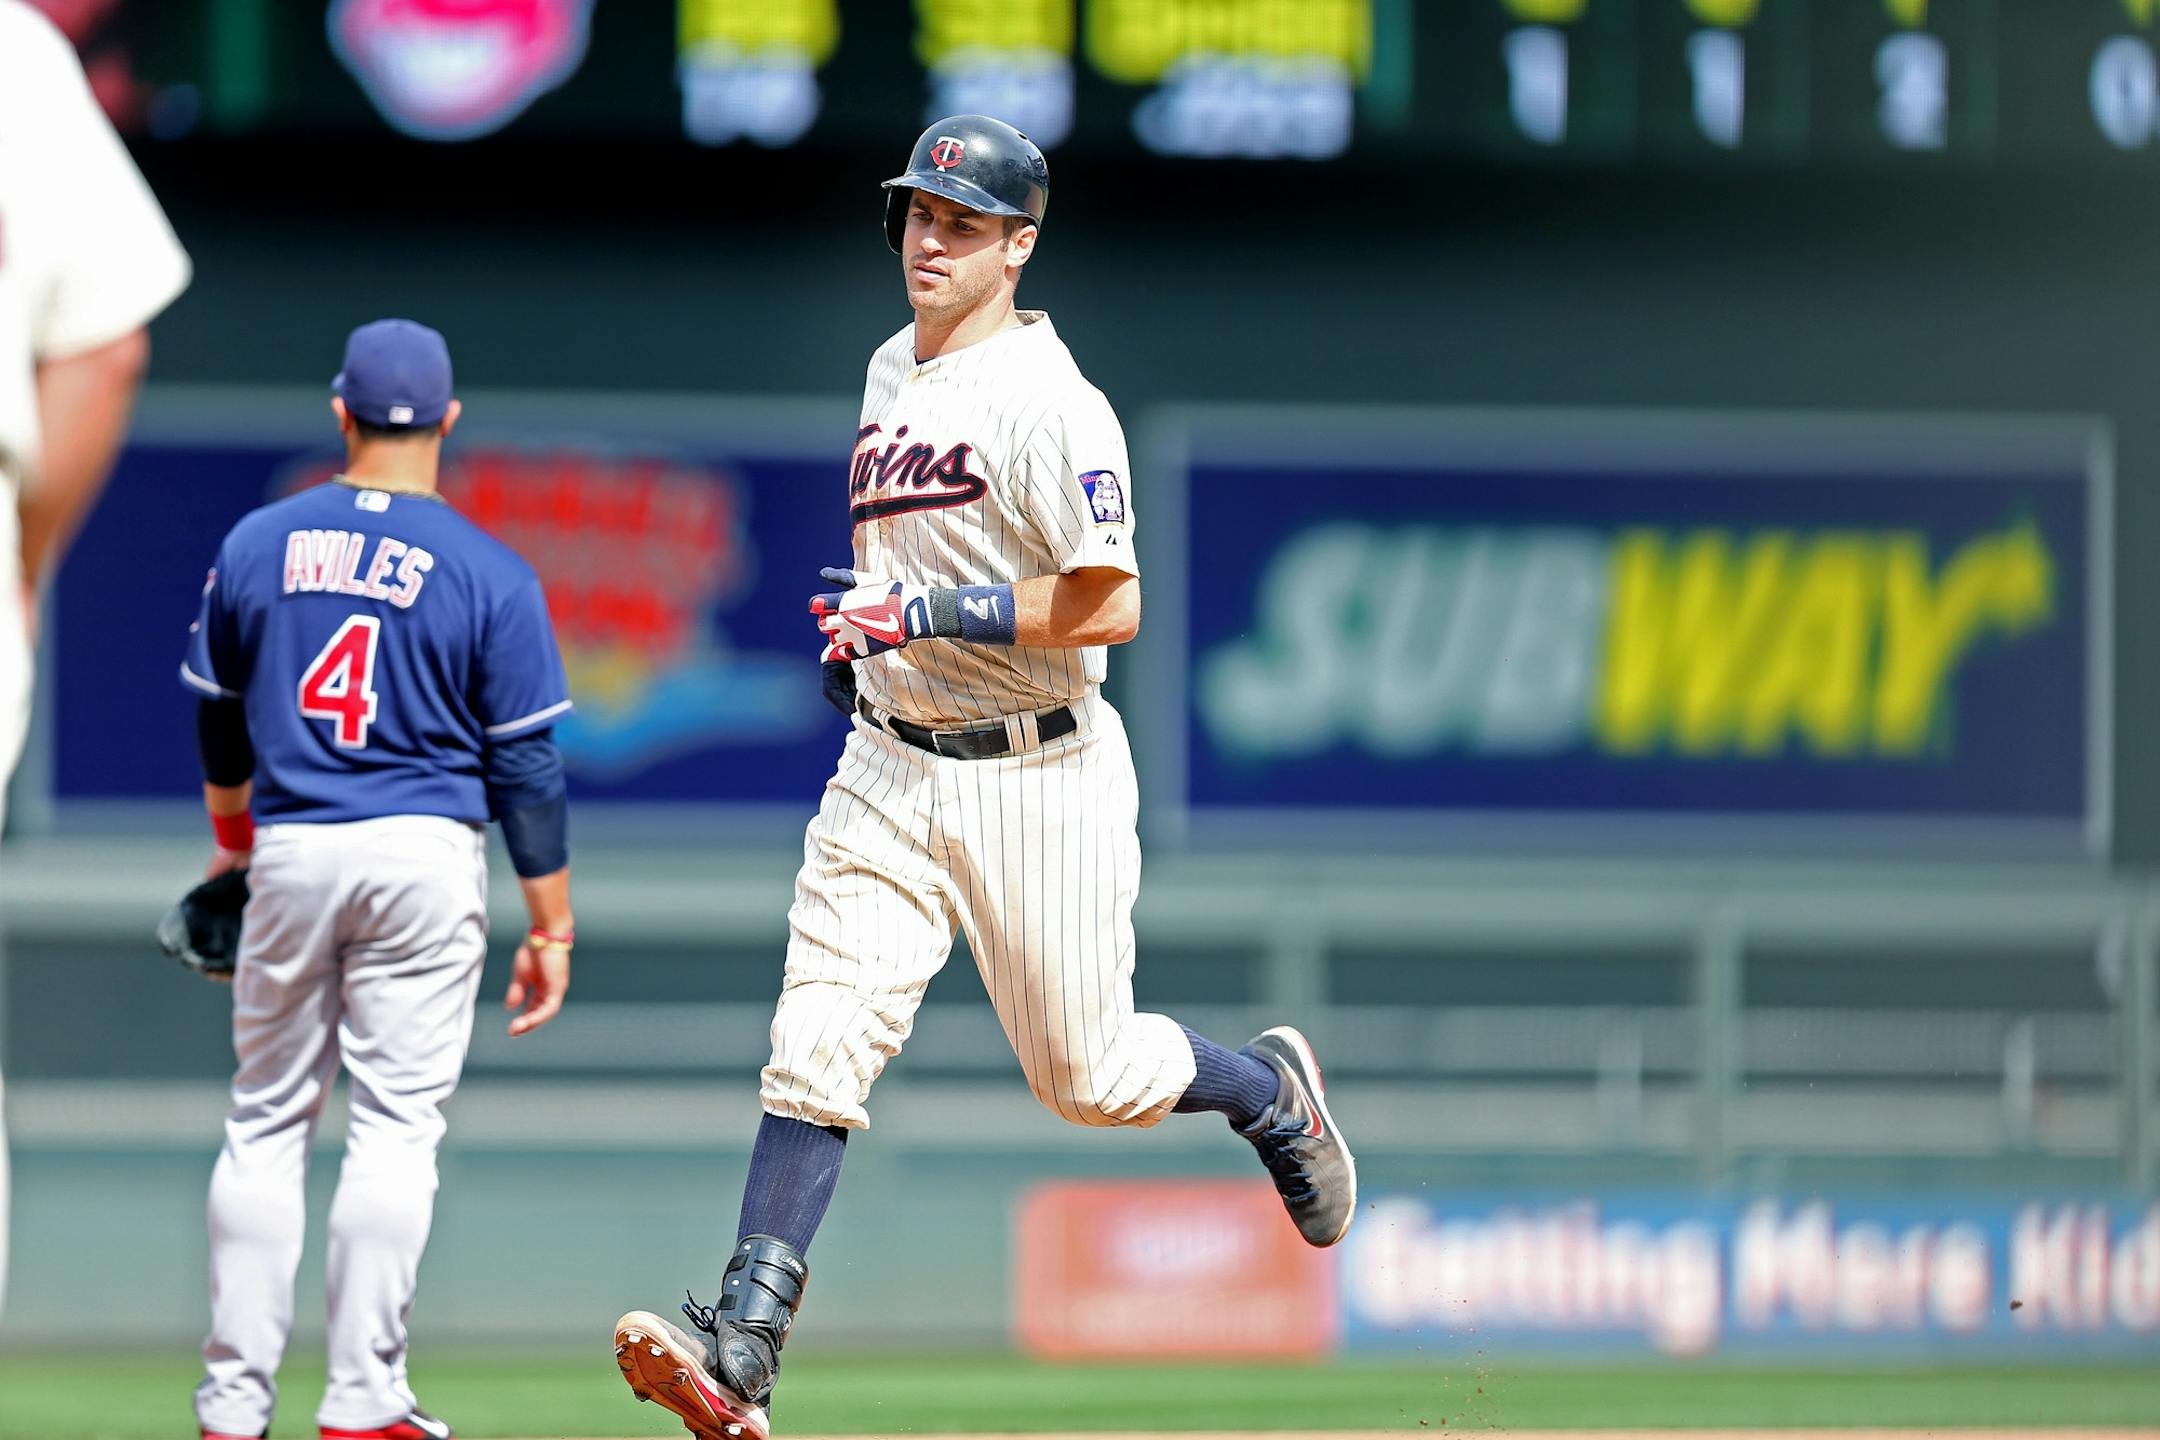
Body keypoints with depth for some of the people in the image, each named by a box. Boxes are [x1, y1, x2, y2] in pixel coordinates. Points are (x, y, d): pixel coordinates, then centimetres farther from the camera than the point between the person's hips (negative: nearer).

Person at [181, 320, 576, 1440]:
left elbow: (218, 718, 16)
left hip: (290, 853, 3)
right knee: (397, 1124, 0)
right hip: (425, 855, -2)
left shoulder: (256, 545, 4)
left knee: (268, 1120, 10)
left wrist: (233, 835, 35)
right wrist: (551, 928, 1)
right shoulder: (489, 573, -4)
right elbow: (526, 766, -5)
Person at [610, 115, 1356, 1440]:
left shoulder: (1047, 399, -16)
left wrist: (930, 614, -24)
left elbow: (1109, 604, -22)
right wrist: (864, 633, 14)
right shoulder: (891, 376, 11)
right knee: (815, 1055, -8)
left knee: (1088, 1076, 6)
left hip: (1038, 777, -6)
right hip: (890, 773, 6)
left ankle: (1271, 1092, 38)